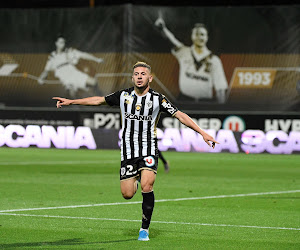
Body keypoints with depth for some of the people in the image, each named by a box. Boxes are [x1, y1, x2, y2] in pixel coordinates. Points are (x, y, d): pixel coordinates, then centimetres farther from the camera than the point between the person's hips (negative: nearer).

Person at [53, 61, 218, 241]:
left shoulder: (158, 99, -5)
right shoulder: (123, 96, 2)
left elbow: (181, 115, -6)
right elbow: (99, 100, 14)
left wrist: (203, 133, -12)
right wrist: (71, 102, 15)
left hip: (149, 151, -2)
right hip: (128, 152, 2)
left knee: (147, 187, -22)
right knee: (127, 194, 0)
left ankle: (145, 228, -5)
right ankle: (136, 180, 40)